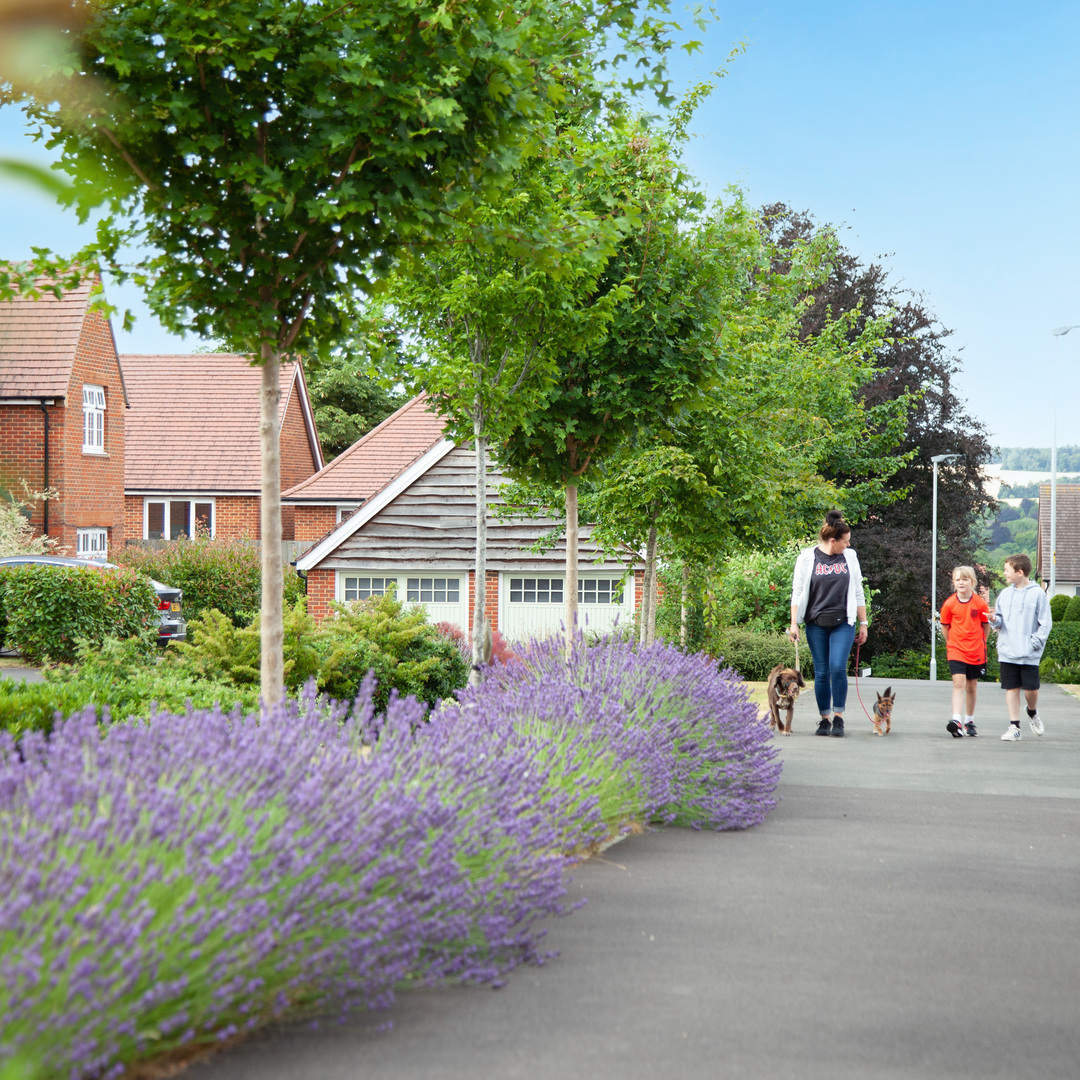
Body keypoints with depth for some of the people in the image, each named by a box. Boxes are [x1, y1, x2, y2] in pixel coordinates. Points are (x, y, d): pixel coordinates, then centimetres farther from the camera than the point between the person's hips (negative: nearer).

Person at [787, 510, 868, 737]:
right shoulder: (807, 558, 1)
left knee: (838, 668, -13)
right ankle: (825, 719, 12)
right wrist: (794, 623, -3)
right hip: (816, 623, -1)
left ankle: (839, 718, -4)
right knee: (821, 672, 2)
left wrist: (863, 623, 14)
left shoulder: (849, 557, 9)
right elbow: (797, 592, 3)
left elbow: (858, 592, 14)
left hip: (843, 623, 1)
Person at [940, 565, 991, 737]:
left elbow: (986, 626, 8)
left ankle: (969, 721, 27)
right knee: (958, 682, -16)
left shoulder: (981, 604, -5)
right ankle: (956, 720, -25)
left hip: (976, 652, 1)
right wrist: (953, 643, 9)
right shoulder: (949, 604, -5)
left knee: (971, 686, 12)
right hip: (956, 651, -1)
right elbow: (945, 626, 7)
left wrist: (979, 644, 9)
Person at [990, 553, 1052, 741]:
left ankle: (1032, 713, 30)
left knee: (1031, 689, 0)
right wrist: (994, 620, -8)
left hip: (1029, 655, -4)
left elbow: (1045, 623, -4)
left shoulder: (1037, 594, -4)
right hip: (1007, 652, 4)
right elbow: (1000, 622, 15)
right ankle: (1014, 727, 8)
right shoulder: (1005, 594, 10)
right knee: (1011, 689, 3)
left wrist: (1035, 643, -11)